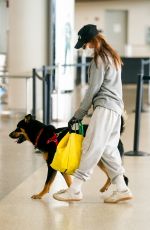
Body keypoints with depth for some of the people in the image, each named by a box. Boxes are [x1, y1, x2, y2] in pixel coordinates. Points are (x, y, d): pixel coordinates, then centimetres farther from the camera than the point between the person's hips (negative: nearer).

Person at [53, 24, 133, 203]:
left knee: (91, 147, -12)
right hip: (115, 108, 10)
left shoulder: (100, 58, -9)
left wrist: (78, 114, -4)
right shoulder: (112, 55, 19)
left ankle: (75, 190, -14)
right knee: (108, 149, 9)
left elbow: (93, 89, -10)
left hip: (105, 107, -10)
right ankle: (121, 189, 8)